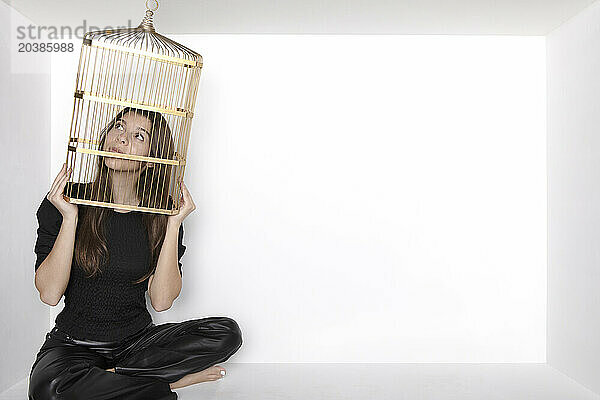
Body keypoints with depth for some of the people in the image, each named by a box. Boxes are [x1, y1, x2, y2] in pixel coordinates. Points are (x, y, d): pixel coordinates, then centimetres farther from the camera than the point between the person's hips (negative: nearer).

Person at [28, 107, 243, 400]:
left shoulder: (162, 211, -4)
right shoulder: (70, 199, -6)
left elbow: (161, 301, -13)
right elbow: (49, 294, -14)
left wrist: (174, 225, -18)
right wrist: (70, 219, -21)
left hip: (137, 339, 2)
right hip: (75, 342, -1)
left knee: (227, 332, -18)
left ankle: (110, 376, -12)